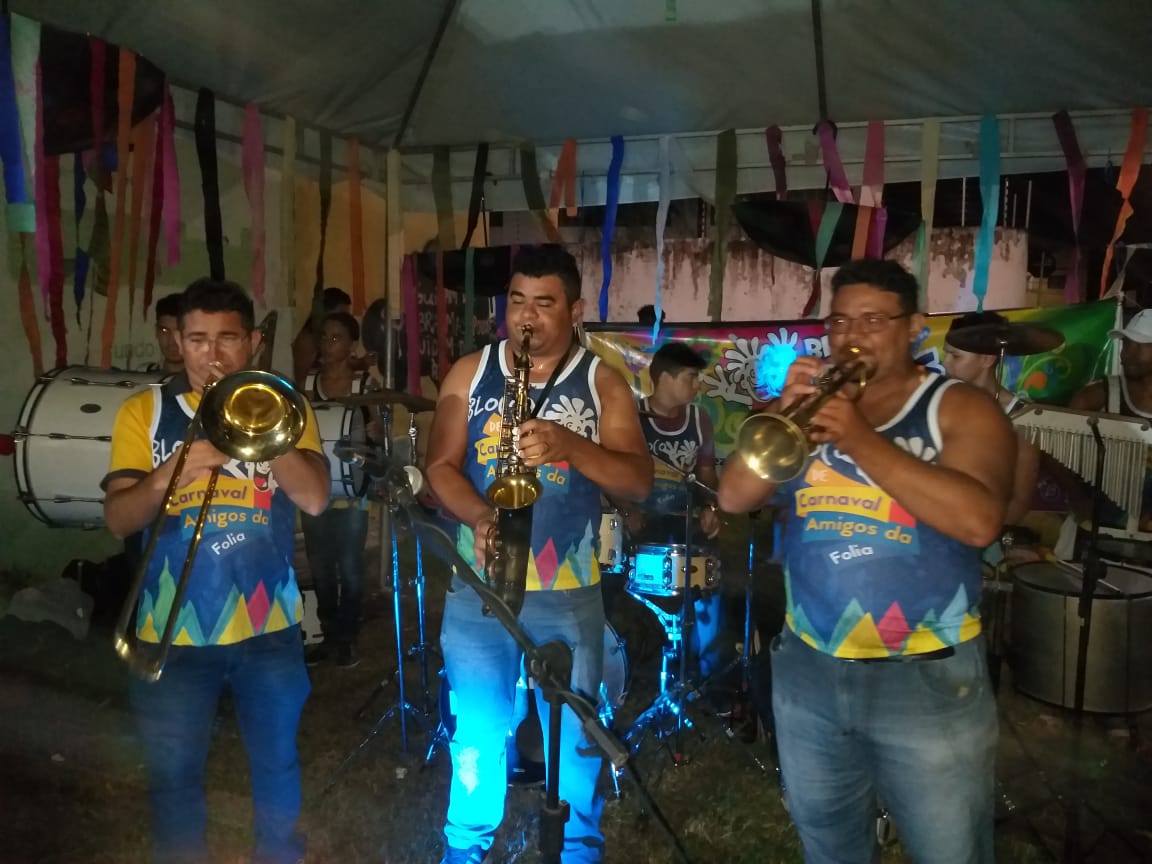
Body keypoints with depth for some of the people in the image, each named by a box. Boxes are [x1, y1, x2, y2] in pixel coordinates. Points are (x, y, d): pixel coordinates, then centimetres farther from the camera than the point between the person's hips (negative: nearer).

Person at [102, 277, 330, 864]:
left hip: (268, 628, 1)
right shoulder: (143, 412, 0)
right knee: (174, 780, 13)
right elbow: (118, 521, -7)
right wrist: (165, 477, -27)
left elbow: (315, 498, -12)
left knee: (277, 766, 17)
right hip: (173, 633, 0)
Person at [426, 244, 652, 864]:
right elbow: (440, 465, -1)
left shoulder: (602, 383, 0)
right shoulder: (470, 373, 4)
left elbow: (639, 481, -8)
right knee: (475, 735, 12)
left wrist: (570, 447, -24)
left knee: (575, 737, 11)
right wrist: (479, 517, -19)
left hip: (569, 591, -1)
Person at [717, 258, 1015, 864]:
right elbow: (733, 498, -4)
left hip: (929, 678, -4)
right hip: (807, 671, 4)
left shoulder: (960, 409, -5)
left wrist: (859, 438, -26)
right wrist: (785, 412, -17)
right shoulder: (807, 403, 6)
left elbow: (979, 520, -22)